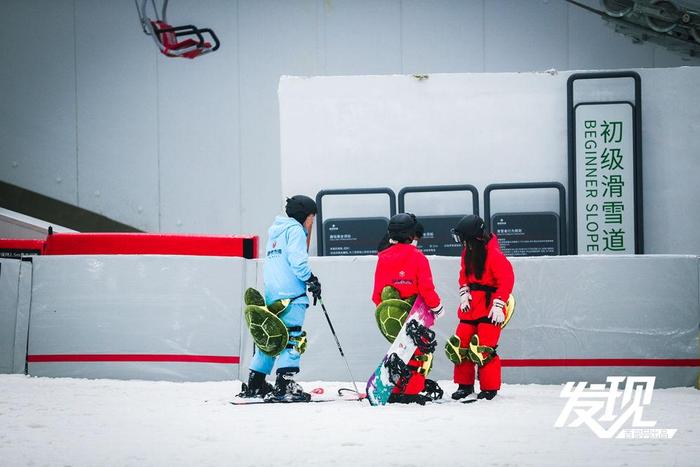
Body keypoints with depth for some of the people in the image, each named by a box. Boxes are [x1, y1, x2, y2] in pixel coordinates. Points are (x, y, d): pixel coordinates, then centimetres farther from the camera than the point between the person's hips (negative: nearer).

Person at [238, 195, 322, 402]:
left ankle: (254, 384, 17)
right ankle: (285, 385, -21)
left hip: (271, 294, 9)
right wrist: (312, 280, -4)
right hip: (291, 295, -9)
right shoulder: (295, 229, -3)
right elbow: (297, 261, -15)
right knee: (292, 338, -12)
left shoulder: (274, 231, 24)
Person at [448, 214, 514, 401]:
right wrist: (464, 293, 3)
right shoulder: (468, 252, 8)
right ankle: (465, 385, 18)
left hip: (489, 306, -8)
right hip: (471, 305, 8)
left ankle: (489, 388, 0)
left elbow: (506, 280, -19)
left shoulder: (494, 254, -18)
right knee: (461, 344, 5)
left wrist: (498, 305, -22)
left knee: (483, 349, -12)